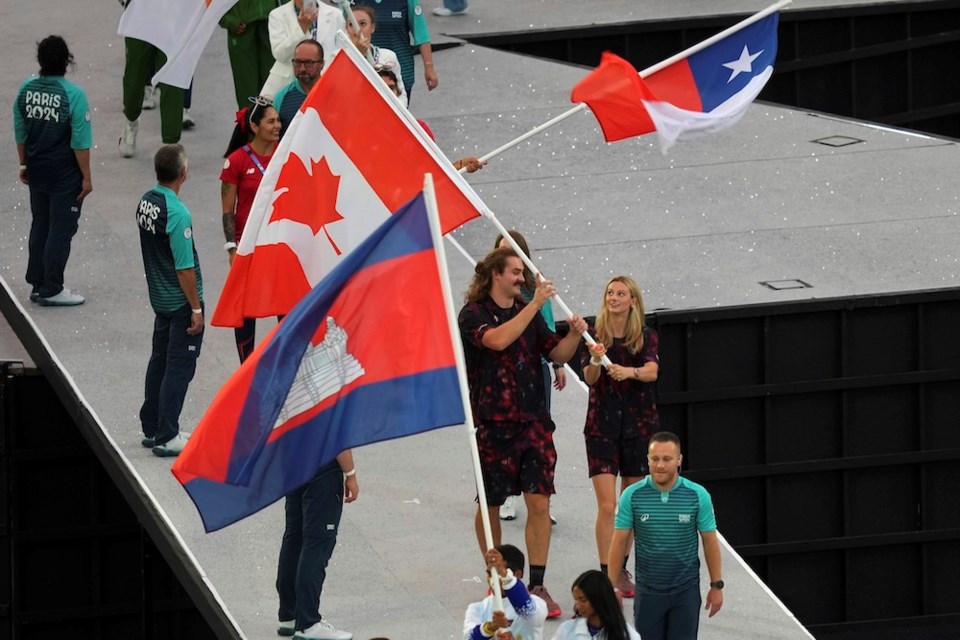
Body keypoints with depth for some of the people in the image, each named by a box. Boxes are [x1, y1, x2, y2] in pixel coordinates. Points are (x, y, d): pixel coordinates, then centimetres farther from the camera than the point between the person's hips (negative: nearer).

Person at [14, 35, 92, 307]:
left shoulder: (26, 89, -5)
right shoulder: (73, 95, -21)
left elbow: (20, 132, 5)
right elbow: (80, 142, -18)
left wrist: (24, 164, 18)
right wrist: (86, 177, -8)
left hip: (36, 170, 5)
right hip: (65, 173, -5)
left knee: (39, 226, 18)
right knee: (61, 229, 5)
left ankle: (37, 285, 26)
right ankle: (51, 290, 9)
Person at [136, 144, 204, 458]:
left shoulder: (146, 202, 1)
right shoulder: (177, 214, -26)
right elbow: (184, 268, -23)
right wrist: (196, 308, -15)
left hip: (160, 299, 8)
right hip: (181, 302, -8)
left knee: (159, 362, 18)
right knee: (179, 368, 0)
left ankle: (151, 428, 27)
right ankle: (166, 438, 3)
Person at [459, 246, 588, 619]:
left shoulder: (528, 313, 12)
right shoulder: (474, 314, -6)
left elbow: (557, 354, 13)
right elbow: (497, 340, -26)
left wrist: (574, 335, -8)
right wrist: (535, 304, -25)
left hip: (533, 420, 4)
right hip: (493, 422, -4)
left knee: (539, 502, -4)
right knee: (490, 504, 7)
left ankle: (537, 586, -1)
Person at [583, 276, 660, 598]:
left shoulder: (646, 336, -1)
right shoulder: (596, 335, -3)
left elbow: (652, 371, -18)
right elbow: (590, 378, -11)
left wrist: (630, 371, -39)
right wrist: (596, 360, -33)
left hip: (638, 424, 2)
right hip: (602, 424, -2)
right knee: (607, 505, -10)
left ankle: (621, 569, 26)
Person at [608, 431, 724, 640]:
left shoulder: (698, 495, -7)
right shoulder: (632, 495, -7)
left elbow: (710, 541, 1)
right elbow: (620, 541, -1)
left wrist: (716, 585, 2)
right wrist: (612, 587, -2)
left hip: (686, 591, -1)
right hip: (648, 590, 1)